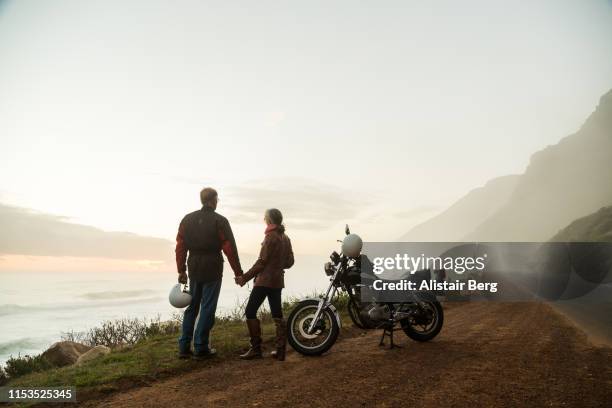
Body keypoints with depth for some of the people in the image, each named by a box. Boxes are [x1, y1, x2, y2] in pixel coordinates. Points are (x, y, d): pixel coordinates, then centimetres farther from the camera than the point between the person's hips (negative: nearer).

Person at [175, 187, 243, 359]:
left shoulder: (188, 219, 7)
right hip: (212, 269, -5)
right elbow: (230, 249, -10)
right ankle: (201, 347, 7)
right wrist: (238, 272, -4)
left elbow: (181, 246, 5)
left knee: (192, 307, 15)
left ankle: (184, 347, 16)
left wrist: (181, 270, 11)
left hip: (194, 269, 5)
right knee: (207, 308, 2)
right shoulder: (220, 221, -8)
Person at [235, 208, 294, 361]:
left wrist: (245, 277, -11)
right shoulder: (285, 238, 11)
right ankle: (280, 351, 11)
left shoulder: (270, 237, -13)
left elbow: (261, 262, -16)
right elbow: (289, 262, 14)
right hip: (278, 281, 8)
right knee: (277, 315, 10)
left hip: (264, 280, -8)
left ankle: (256, 349, -2)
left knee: (250, 312, -1)